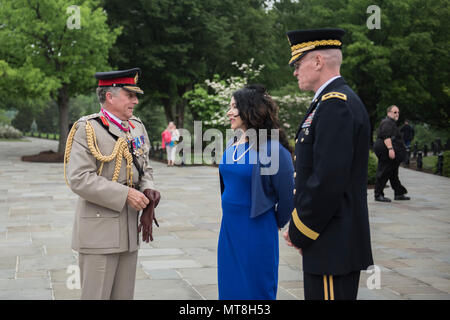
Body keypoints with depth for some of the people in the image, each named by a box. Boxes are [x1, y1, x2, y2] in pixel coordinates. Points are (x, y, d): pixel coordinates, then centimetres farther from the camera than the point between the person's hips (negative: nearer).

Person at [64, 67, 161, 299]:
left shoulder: (137, 127, 11)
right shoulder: (87, 129, -10)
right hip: (98, 231, -7)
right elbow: (79, 178, -19)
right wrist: (125, 194, -20)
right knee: (96, 294, -1)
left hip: (129, 229, 7)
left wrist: (148, 191, -4)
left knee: (124, 295, 13)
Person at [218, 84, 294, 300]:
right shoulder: (231, 146, 6)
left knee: (256, 290, 5)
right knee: (229, 288, 15)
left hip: (257, 231, -7)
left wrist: (277, 223, 2)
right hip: (229, 228, 7)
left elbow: (287, 195, -11)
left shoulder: (271, 148, -16)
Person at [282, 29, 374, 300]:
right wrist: (300, 228, 14)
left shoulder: (335, 103, -17)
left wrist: (299, 232, -13)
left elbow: (328, 179, -23)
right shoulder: (336, 100, 16)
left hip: (333, 245, -10)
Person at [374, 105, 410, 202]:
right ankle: (378, 195, -7)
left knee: (393, 173, 14)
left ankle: (399, 193, 19)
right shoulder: (387, 123, -12)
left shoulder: (391, 123, 24)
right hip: (385, 150, -11)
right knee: (384, 173, -9)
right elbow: (386, 137, -24)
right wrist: (390, 148, -33)